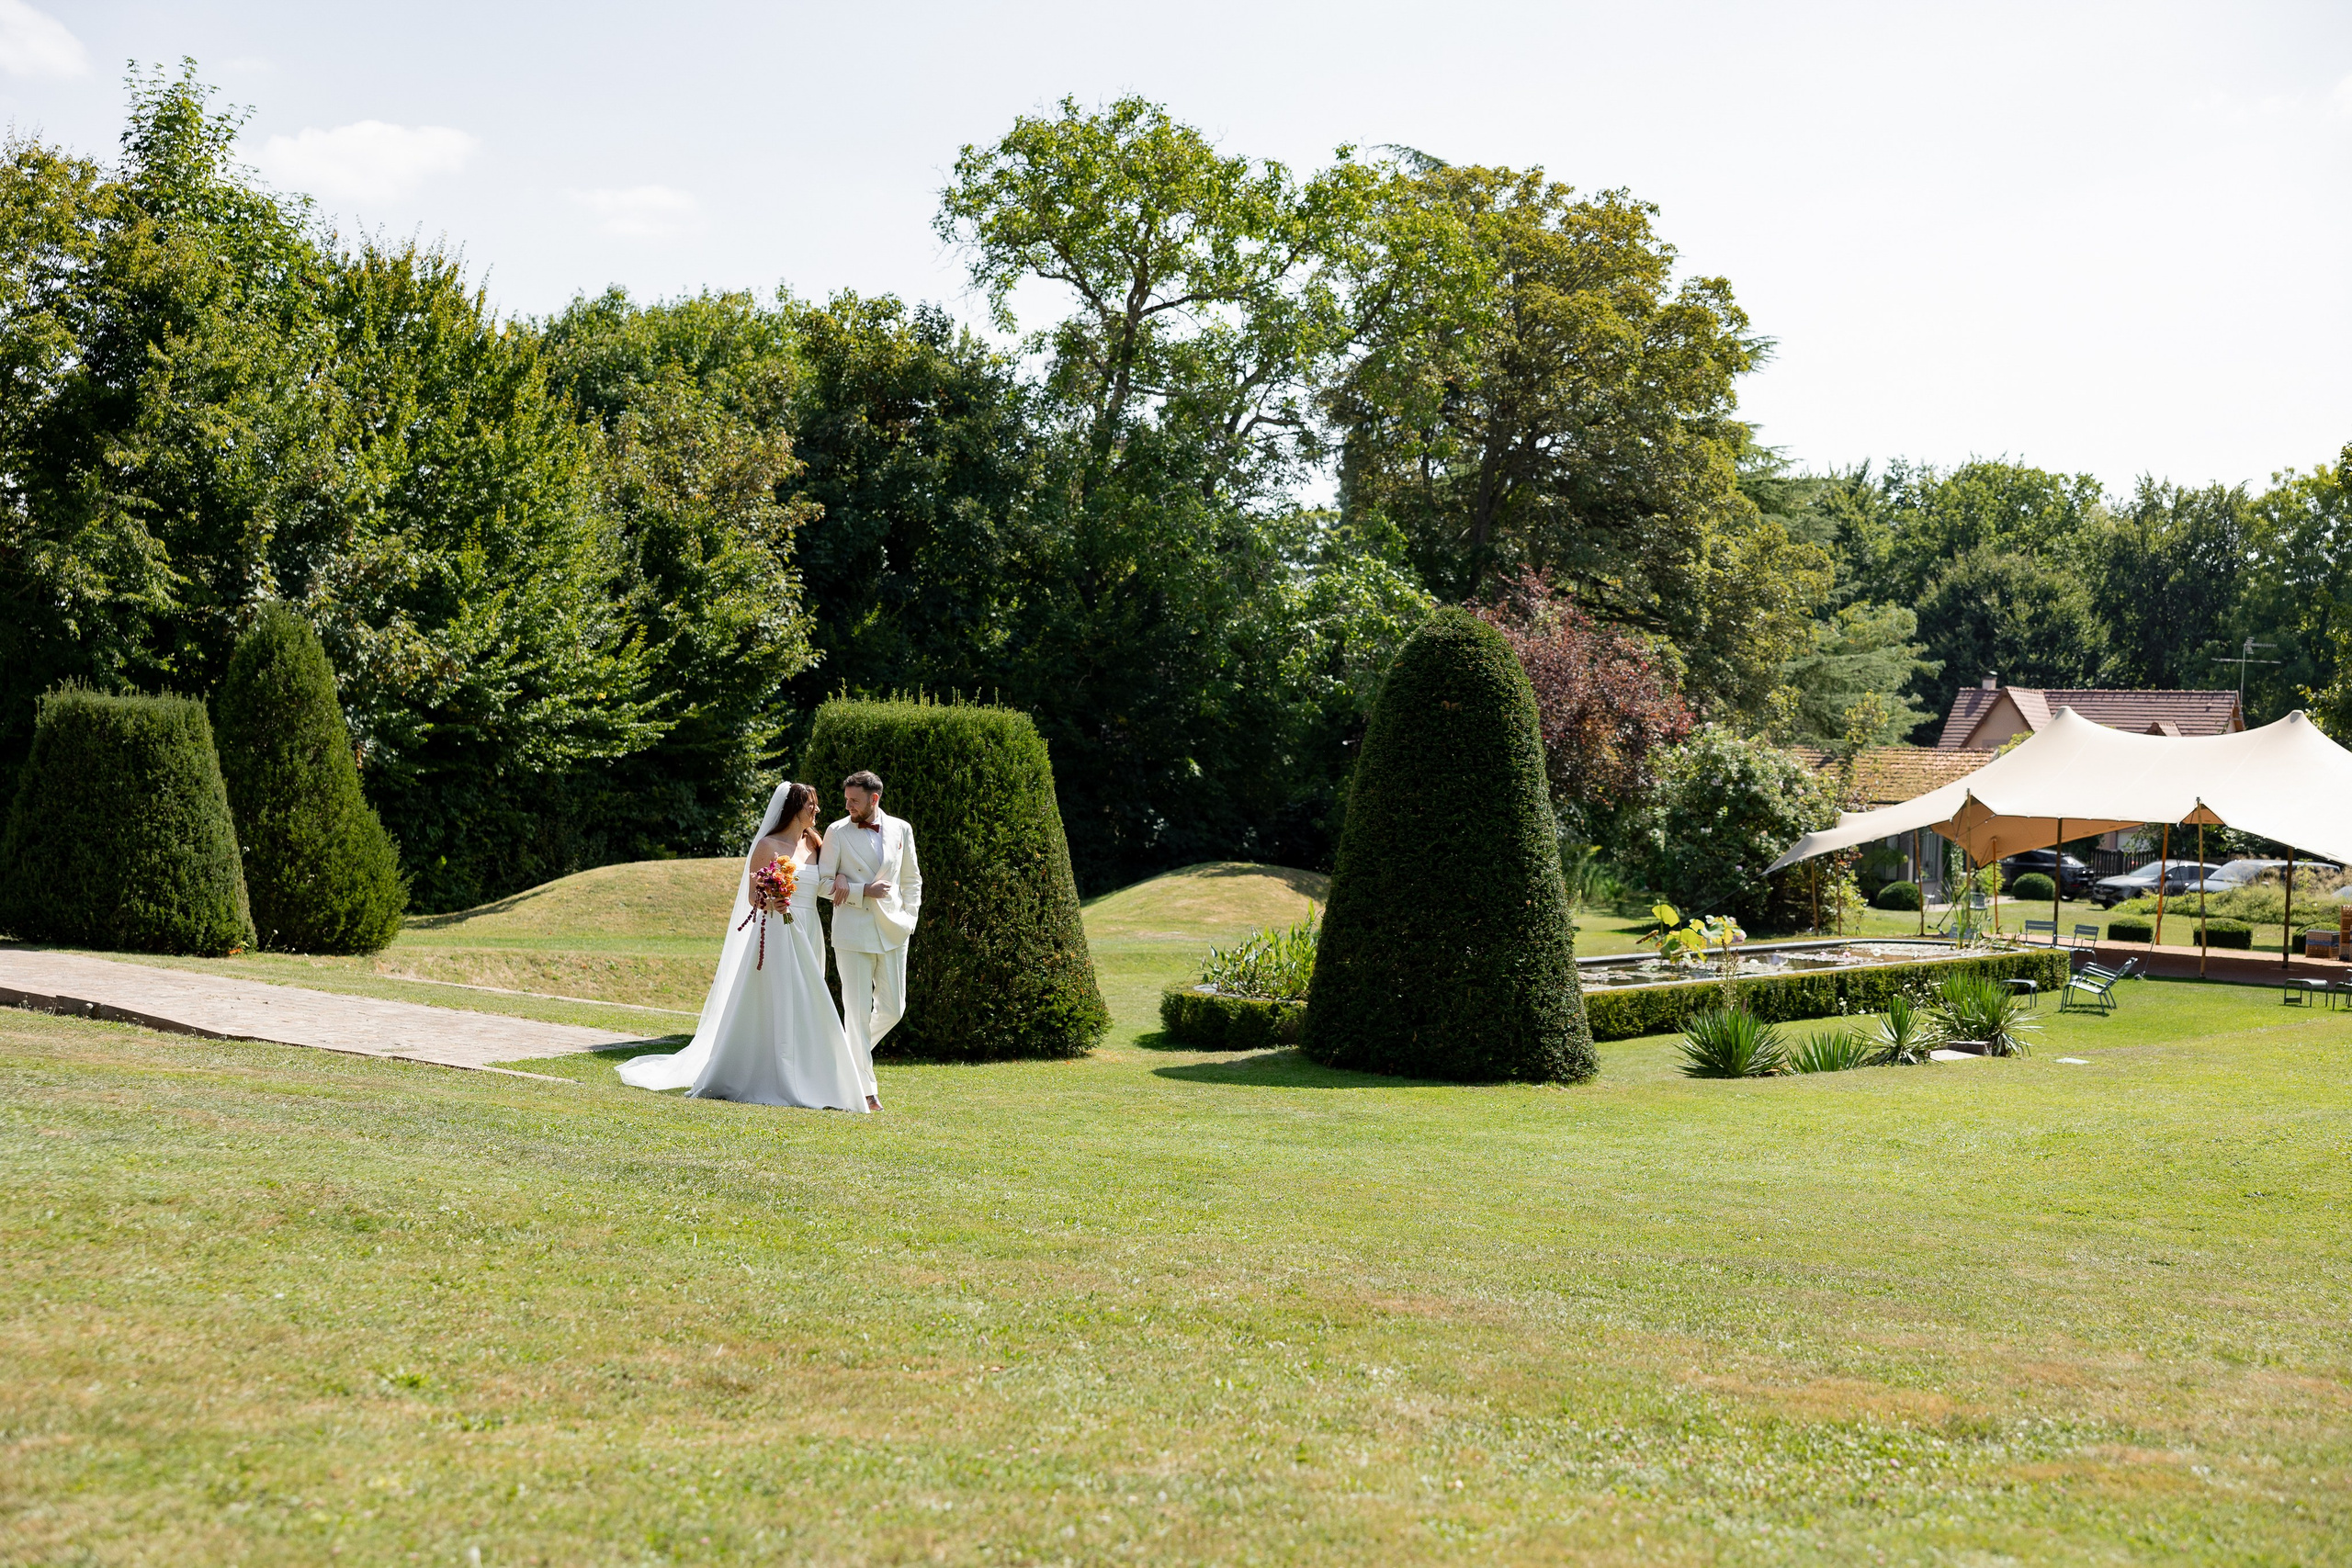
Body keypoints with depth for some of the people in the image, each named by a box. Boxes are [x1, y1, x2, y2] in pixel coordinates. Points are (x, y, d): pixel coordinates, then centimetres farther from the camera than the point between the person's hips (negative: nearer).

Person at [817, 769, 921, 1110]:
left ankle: (854, 1052, 33)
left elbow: (911, 879, 15)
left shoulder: (901, 830, 7)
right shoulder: (837, 832, -1)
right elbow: (822, 884, -2)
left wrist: (909, 919, 4)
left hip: (892, 932, 3)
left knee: (893, 1008, 6)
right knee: (857, 1011, -3)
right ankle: (865, 1088, 4)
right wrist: (863, 891, -13)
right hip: (852, 933, -3)